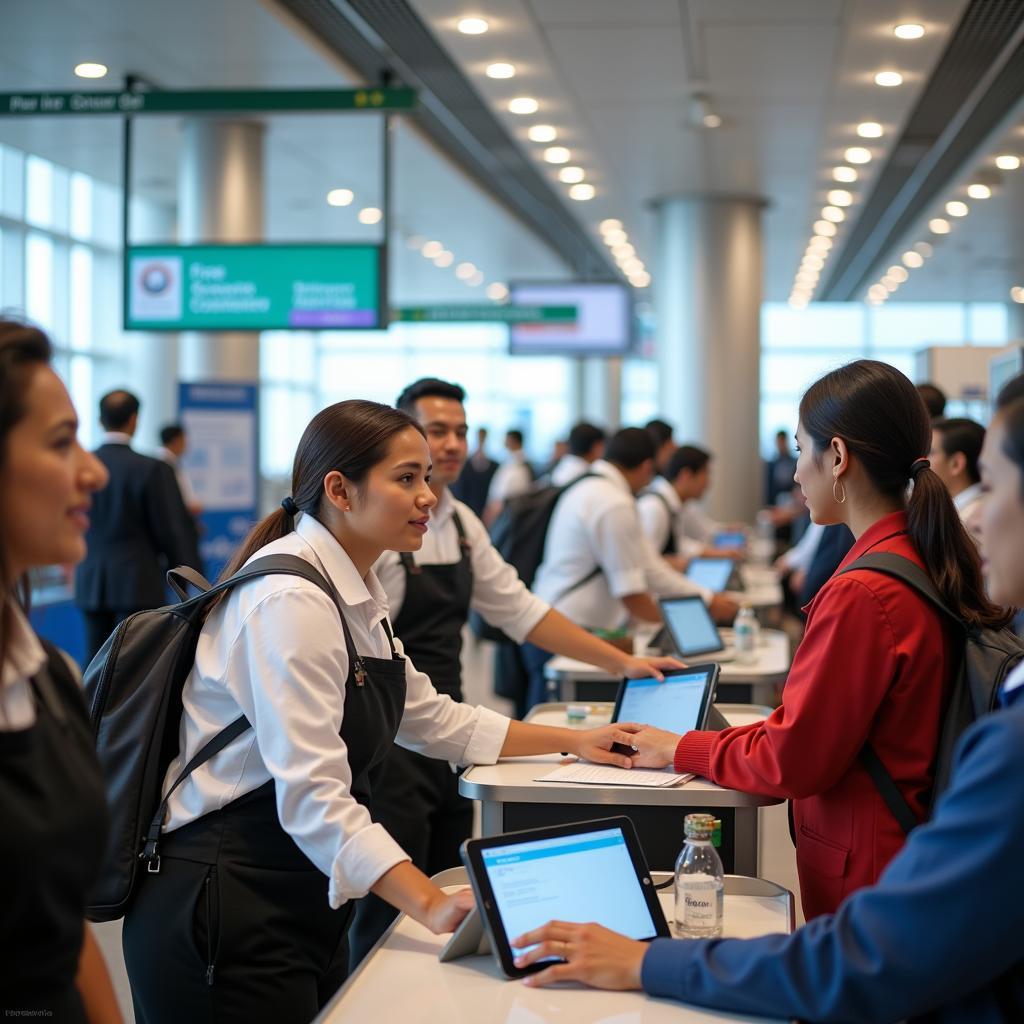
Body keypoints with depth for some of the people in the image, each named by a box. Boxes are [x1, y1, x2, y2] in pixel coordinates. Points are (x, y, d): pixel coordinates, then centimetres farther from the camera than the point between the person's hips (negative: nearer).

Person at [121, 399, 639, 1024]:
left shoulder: (357, 596, 9)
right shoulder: (290, 601, -20)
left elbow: (429, 718, 21)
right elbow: (313, 798, -28)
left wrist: (575, 742, 19)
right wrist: (433, 907, -37)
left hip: (306, 906, 9)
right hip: (227, 917, -9)